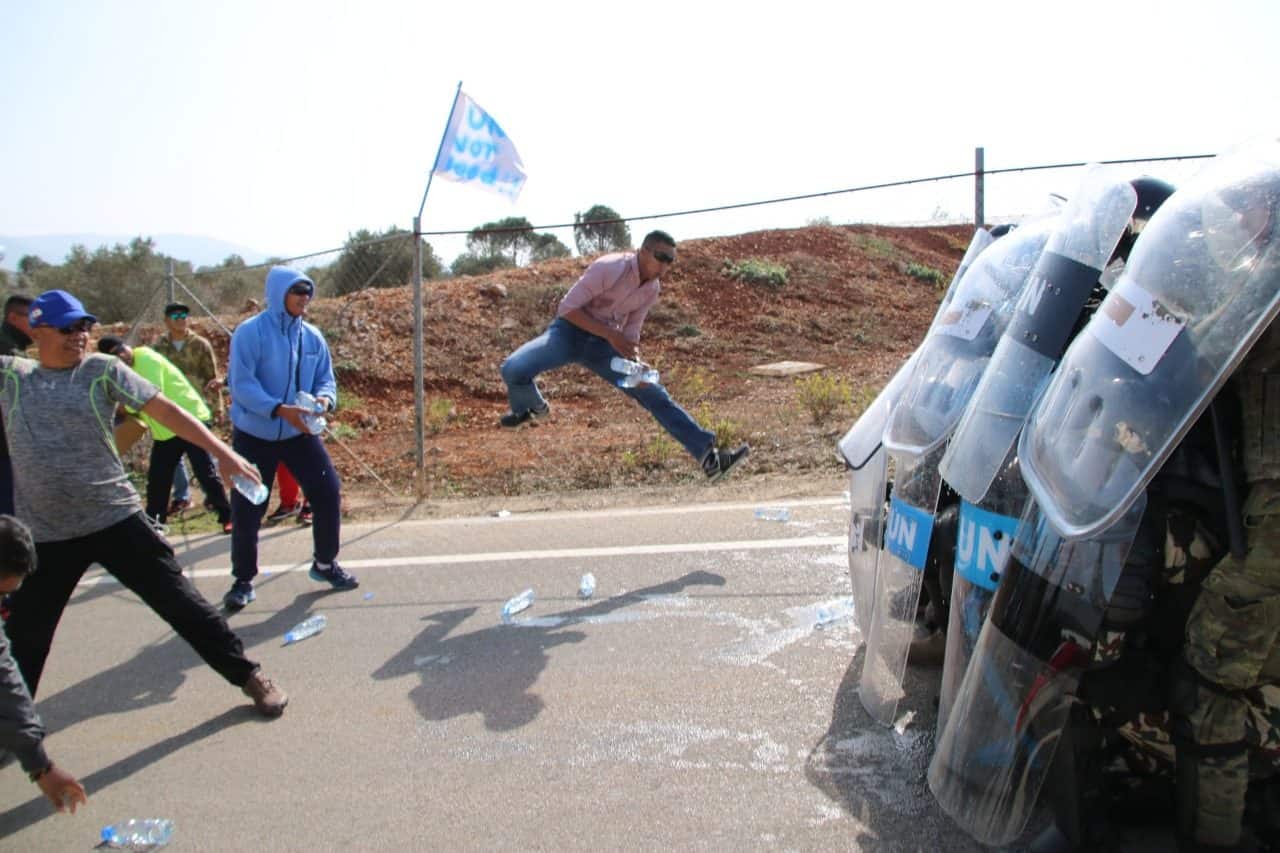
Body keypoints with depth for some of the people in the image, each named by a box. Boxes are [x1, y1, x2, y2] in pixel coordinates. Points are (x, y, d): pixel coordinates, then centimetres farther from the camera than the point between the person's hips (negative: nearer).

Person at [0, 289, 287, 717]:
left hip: (117, 521, -2)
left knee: (183, 604, 3)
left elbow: (165, 410, -5)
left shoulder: (102, 369, 0)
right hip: (45, 536, 2)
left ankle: (249, 676, 16)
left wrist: (221, 451, -12)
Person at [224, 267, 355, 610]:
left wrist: (324, 398, -17)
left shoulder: (313, 337, 2)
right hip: (253, 435, -4)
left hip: (299, 433, 4)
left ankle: (325, 563, 21)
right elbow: (241, 383, -21)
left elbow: (325, 378, 7)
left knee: (329, 492, 1)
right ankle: (243, 580, 19)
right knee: (246, 509, 1)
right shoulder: (250, 332, -14)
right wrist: (279, 409, -33)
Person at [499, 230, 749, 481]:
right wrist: (611, 334, -27)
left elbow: (631, 331, 6)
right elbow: (568, 308, -22)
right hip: (570, 332, -5)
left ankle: (708, 455, -4)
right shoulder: (609, 268, -22)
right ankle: (532, 408, 5)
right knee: (514, 369, -31)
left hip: (603, 344, 5)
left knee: (655, 395, -5)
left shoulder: (652, 288, 0)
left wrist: (635, 362, -14)